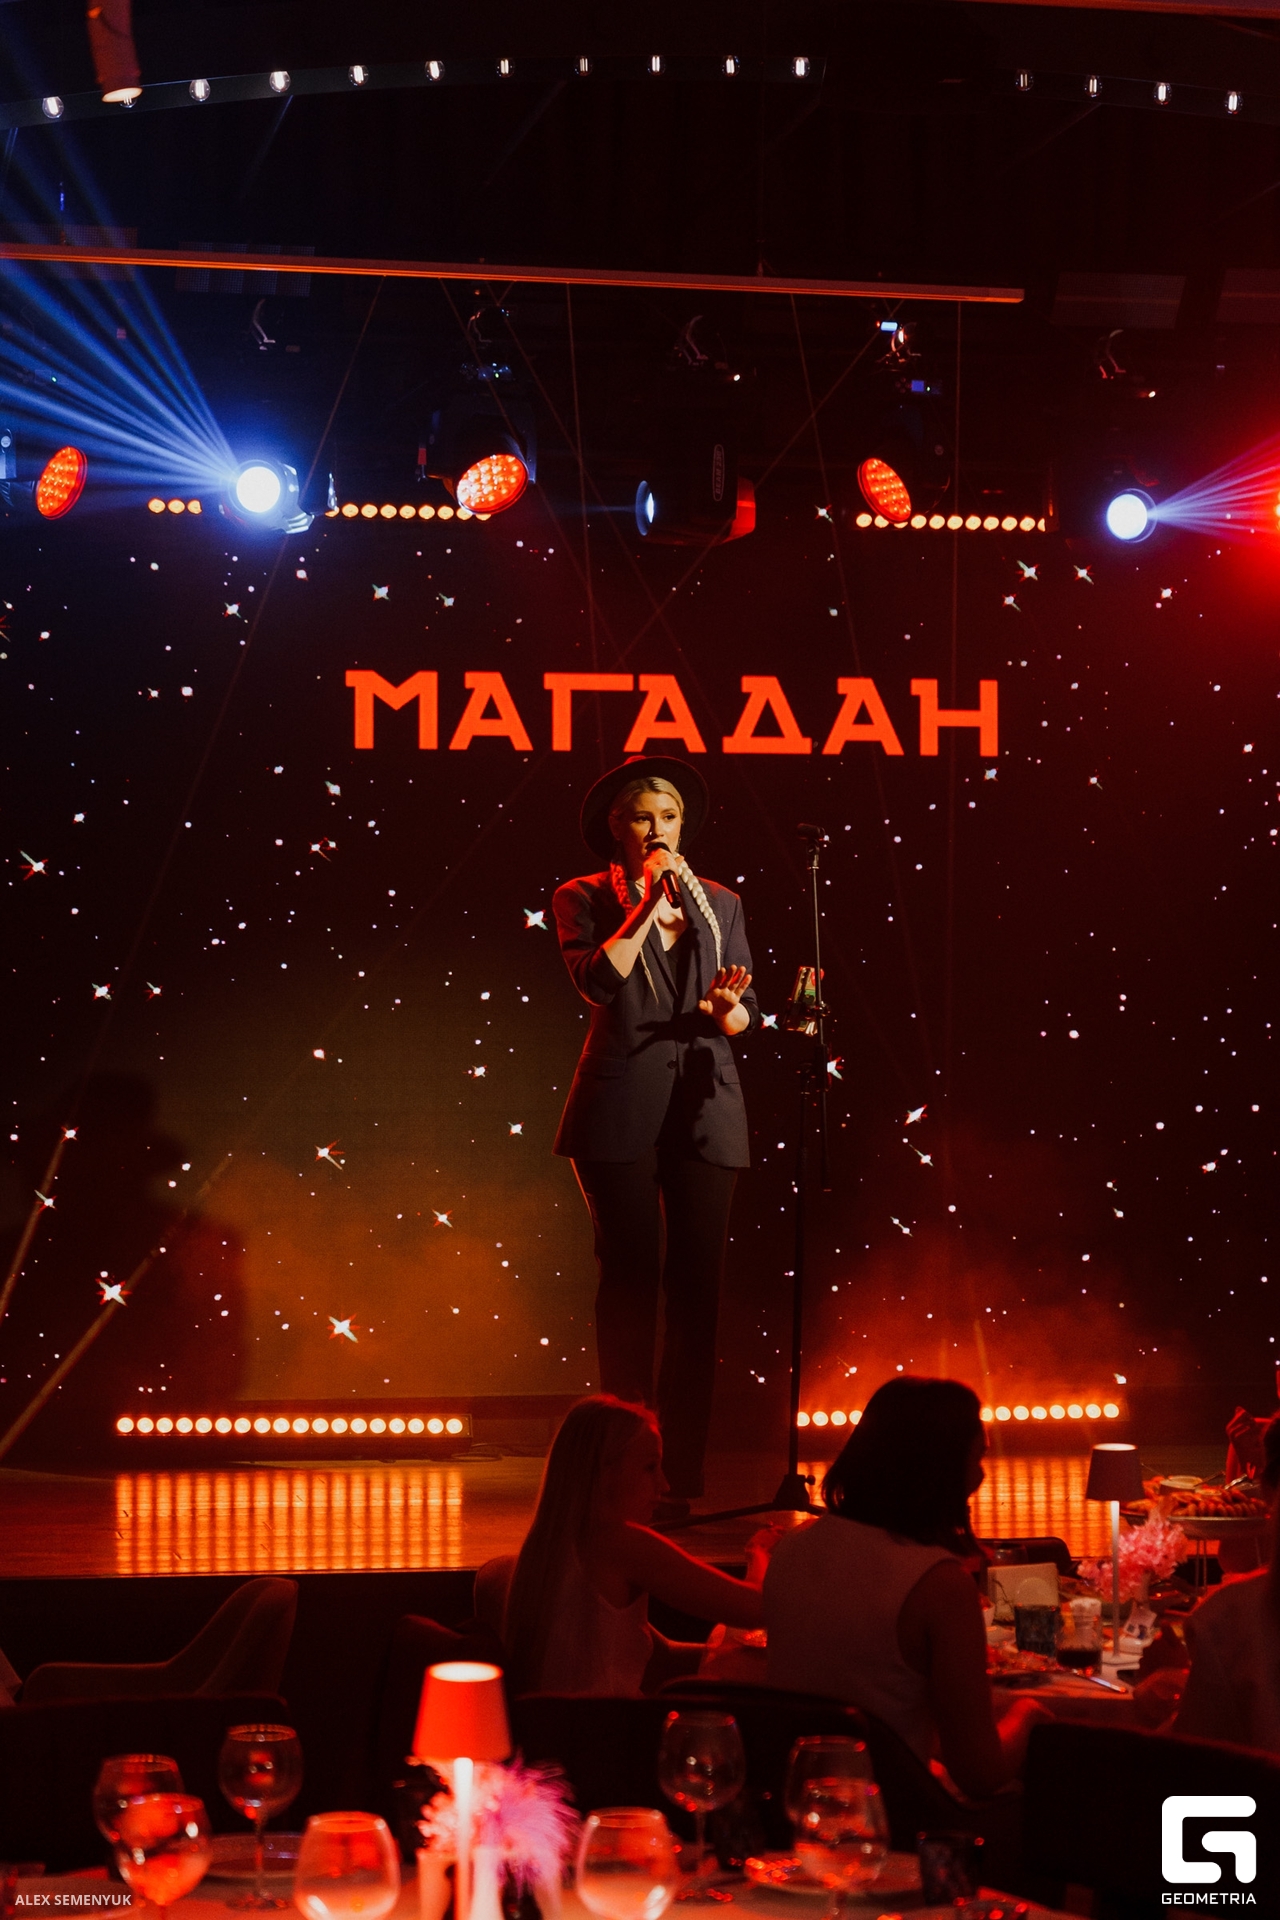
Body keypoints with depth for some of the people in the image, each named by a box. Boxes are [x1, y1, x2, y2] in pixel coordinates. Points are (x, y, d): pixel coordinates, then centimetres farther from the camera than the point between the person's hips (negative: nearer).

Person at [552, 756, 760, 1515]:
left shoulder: (719, 903, 14)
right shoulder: (586, 898, 5)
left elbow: (745, 1018, 12)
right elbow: (598, 981, -13)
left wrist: (727, 1009, -10)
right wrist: (650, 901, -11)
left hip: (704, 1108, 3)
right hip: (622, 1105, -3)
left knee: (697, 1285, -1)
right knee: (632, 1278, -4)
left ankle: (683, 1473, 3)